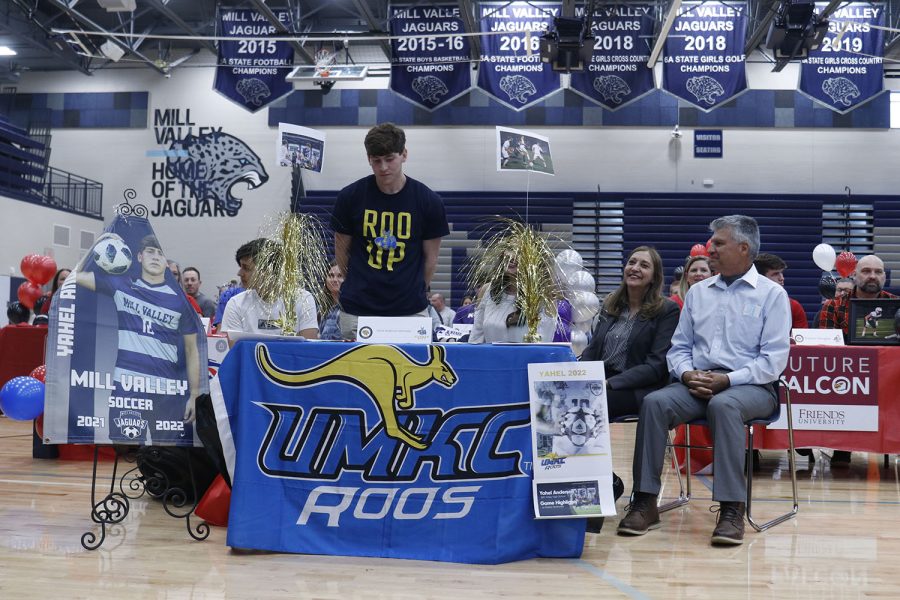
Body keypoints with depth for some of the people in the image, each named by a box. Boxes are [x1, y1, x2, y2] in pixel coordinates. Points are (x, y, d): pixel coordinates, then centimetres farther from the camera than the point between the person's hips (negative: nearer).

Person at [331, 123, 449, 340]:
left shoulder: (428, 201, -4)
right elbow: (342, 251, 9)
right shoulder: (350, 196, -3)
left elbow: (430, 257, 7)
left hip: (410, 311, 0)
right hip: (358, 312, 0)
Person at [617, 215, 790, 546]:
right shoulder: (697, 292, 18)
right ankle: (645, 503, -24)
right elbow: (678, 347, 17)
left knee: (723, 405, -38)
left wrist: (727, 380, -17)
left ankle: (732, 509, -34)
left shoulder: (772, 294, 3)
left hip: (749, 386, -4)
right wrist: (687, 373, -6)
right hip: (696, 383, 4)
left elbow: (773, 359, -6)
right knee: (654, 402, -25)